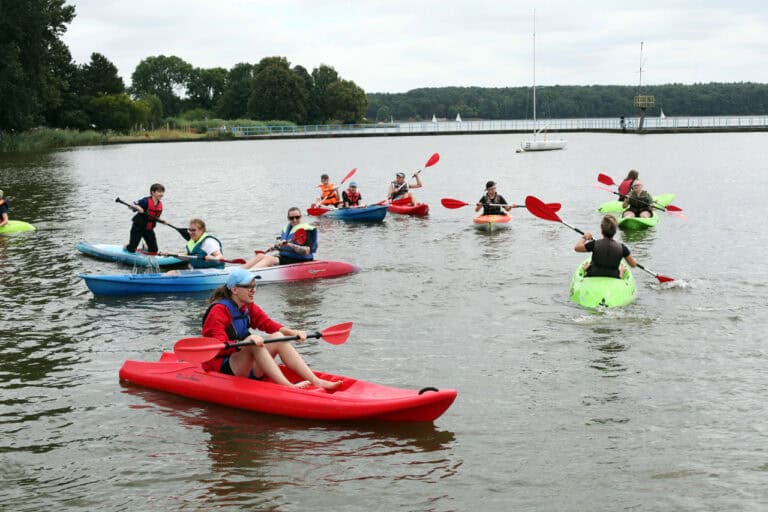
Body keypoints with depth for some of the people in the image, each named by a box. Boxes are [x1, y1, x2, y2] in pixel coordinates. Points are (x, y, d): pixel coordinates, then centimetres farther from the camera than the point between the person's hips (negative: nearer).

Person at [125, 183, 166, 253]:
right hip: (138, 227, -5)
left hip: (149, 229, 6)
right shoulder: (146, 201, -20)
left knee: (154, 250, 1)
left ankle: (145, 247, 35)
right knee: (132, 249, -4)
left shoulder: (160, 205, 0)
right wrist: (137, 207, -45)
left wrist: (162, 221, -3)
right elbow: (132, 205, -25)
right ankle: (127, 246, 32)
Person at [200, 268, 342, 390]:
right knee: (253, 343, -31)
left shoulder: (248, 307, 11)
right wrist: (246, 341, -40)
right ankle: (288, 387, -41)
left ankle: (316, 381, -19)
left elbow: (268, 324, 2)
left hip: (247, 366, 8)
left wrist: (291, 332, -16)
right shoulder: (219, 311, -14)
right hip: (222, 369, -8)